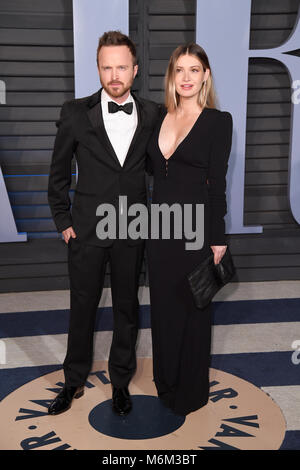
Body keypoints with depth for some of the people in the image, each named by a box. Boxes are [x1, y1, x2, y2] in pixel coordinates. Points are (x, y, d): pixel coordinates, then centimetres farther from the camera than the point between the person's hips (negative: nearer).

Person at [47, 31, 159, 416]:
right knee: (82, 308, 12)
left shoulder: (152, 114, -1)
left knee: (127, 308, 14)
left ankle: (120, 380, 34)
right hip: (87, 230, -1)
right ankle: (74, 381, 33)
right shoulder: (76, 113, -6)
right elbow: (58, 172, 3)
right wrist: (63, 221, -1)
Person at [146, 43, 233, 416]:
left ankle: (191, 390, 28)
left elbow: (217, 182, -9)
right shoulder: (160, 116, 7)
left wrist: (218, 239, -10)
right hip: (159, 222, 5)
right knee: (162, 303, 14)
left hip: (194, 225, -5)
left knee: (192, 306, 9)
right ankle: (166, 380, 35)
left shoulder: (218, 121, -7)